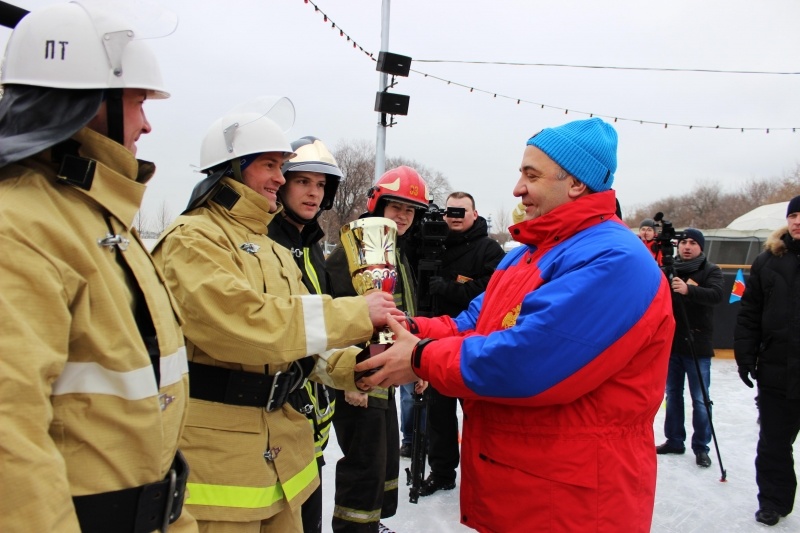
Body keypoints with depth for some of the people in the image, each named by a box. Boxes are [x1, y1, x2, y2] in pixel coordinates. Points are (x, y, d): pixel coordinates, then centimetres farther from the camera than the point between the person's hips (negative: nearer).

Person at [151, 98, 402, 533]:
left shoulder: (273, 250, 17)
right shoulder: (193, 240, -10)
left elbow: (303, 333, 11)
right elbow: (242, 324, -25)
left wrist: (359, 367, -7)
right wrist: (355, 314, -19)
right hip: (216, 449, -8)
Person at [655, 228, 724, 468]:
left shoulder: (711, 270, -1)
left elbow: (716, 294, -20)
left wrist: (689, 290, -36)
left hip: (697, 346, -3)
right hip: (671, 343, 3)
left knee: (700, 399, 0)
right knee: (672, 394, 11)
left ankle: (701, 447, 12)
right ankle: (674, 440, 23)